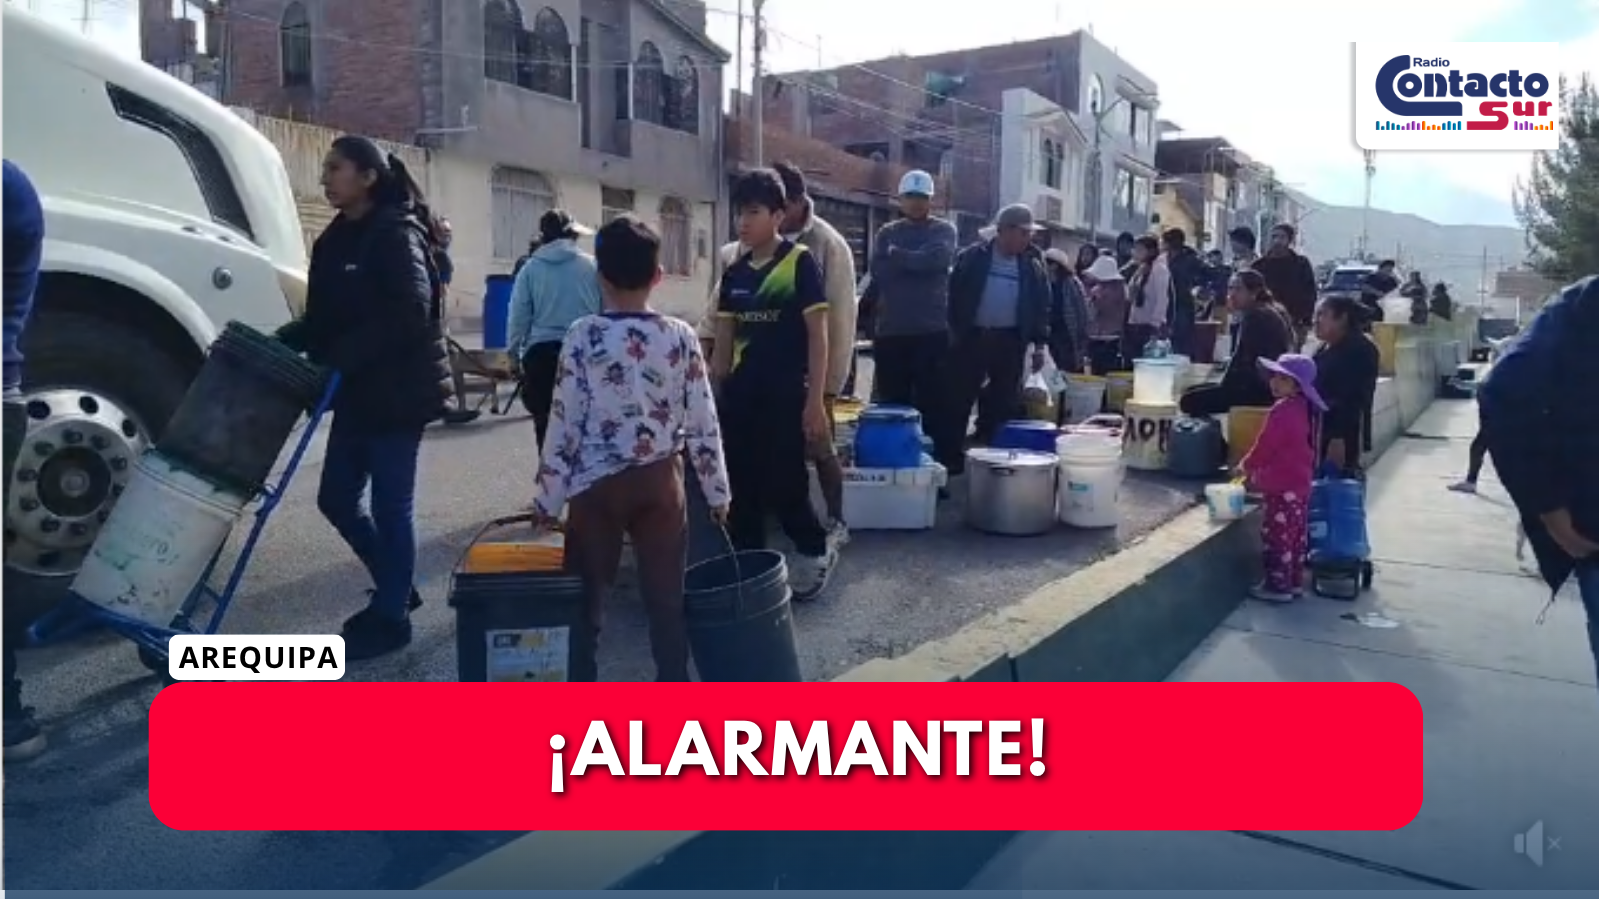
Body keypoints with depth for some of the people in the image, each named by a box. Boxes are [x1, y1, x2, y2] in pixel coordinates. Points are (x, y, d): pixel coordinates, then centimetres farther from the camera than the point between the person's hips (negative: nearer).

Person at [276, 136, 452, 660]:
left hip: (398, 391, -9)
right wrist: (281, 342, 0)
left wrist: (339, 360, -24)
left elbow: (410, 315, -23)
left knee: (391, 504, 1)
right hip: (356, 393, 9)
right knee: (337, 499, 13)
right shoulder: (336, 241, 13)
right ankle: (396, 587, 32)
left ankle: (391, 617, 16)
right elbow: (324, 319, 16)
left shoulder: (396, 235, -12)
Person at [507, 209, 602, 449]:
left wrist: (515, 353, 13)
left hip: (542, 353, 0)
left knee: (546, 422, 8)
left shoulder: (531, 269, 1)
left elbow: (518, 316, 3)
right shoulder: (592, 266, 0)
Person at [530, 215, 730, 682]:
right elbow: (703, 423, -1)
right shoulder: (680, 336, -2)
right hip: (660, 480, 2)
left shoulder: (581, 336, -7)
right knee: (666, 595, 9)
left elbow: (564, 423, -7)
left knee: (587, 596, 10)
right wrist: (717, 491, 9)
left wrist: (549, 498, 2)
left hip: (595, 484, -1)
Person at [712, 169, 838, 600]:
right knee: (742, 490, 7)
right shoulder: (735, 272, 10)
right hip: (740, 394, 6)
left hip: (786, 394, -5)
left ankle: (817, 550, 23)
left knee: (783, 487, -3)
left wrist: (815, 400, -13)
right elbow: (723, 341, 14)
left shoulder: (800, 262, -6)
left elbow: (817, 335, -8)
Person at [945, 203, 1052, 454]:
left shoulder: (1033, 263, 7)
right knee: (959, 401, 1)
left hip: (1010, 342, 2)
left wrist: (1040, 343, 2)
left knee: (1004, 405, 7)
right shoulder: (973, 257, -1)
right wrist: (954, 331, -6)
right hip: (971, 337, -2)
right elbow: (954, 295, 0)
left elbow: (1042, 304, 8)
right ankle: (950, 457, 8)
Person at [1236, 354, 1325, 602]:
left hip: (1281, 487, -10)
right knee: (1296, 535, 15)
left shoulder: (1282, 409, -22)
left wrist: (1245, 466, 0)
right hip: (1299, 484, 10)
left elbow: (1264, 446, -18)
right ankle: (1293, 581, 25)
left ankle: (1278, 585, 4)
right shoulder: (1304, 408, 8)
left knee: (1276, 537, -2)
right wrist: (1258, 470, 21)